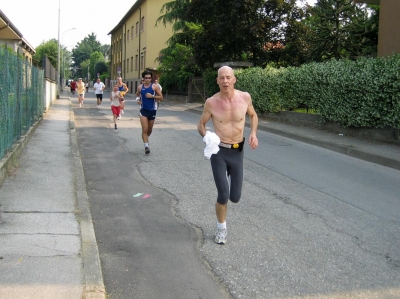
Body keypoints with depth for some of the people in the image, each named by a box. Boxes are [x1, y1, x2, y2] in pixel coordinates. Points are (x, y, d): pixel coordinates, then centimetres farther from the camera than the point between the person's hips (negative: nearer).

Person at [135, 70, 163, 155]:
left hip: (152, 110, 1)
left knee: (150, 130, 15)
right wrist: (138, 99, -1)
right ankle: (146, 146, -13)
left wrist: (152, 96, -18)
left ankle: (145, 139, 44)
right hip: (143, 110, 0)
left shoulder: (155, 87, -4)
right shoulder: (140, 87, 2)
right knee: (144, 129, -13)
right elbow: (137, 95, 21)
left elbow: (161, 97, -5)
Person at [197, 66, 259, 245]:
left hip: (237, 151, 2)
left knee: (235, 197, 7)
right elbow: (201, 124, 3)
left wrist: (253, 133, -4)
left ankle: (229, 179, 45)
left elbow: (253, 115, 13)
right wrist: (207, 137, -18)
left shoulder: (245, 97, -7)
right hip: (219, 151, -2)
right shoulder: (211, 102, -12)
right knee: (223, 195, -6)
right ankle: (221, 228, 21)